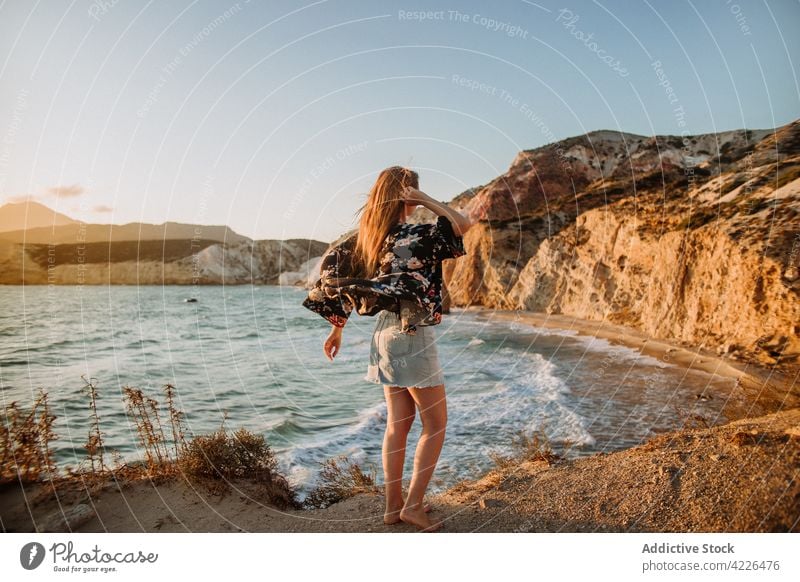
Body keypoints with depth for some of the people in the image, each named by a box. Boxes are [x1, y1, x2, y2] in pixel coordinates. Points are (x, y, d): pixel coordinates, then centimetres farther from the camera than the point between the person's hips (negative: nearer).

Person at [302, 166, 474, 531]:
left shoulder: (367, 237, 5)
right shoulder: (414, 237, -16)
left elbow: (335, 276, 7)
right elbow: (463, 224, -15)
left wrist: (336, 328, 14)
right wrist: (425, 201, -12)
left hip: (384, 332, 7)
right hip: (412, 335, -7)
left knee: (398, 424, 14)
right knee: (435, 425, 7)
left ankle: (393, 506, 22)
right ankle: (413, 504, 9)